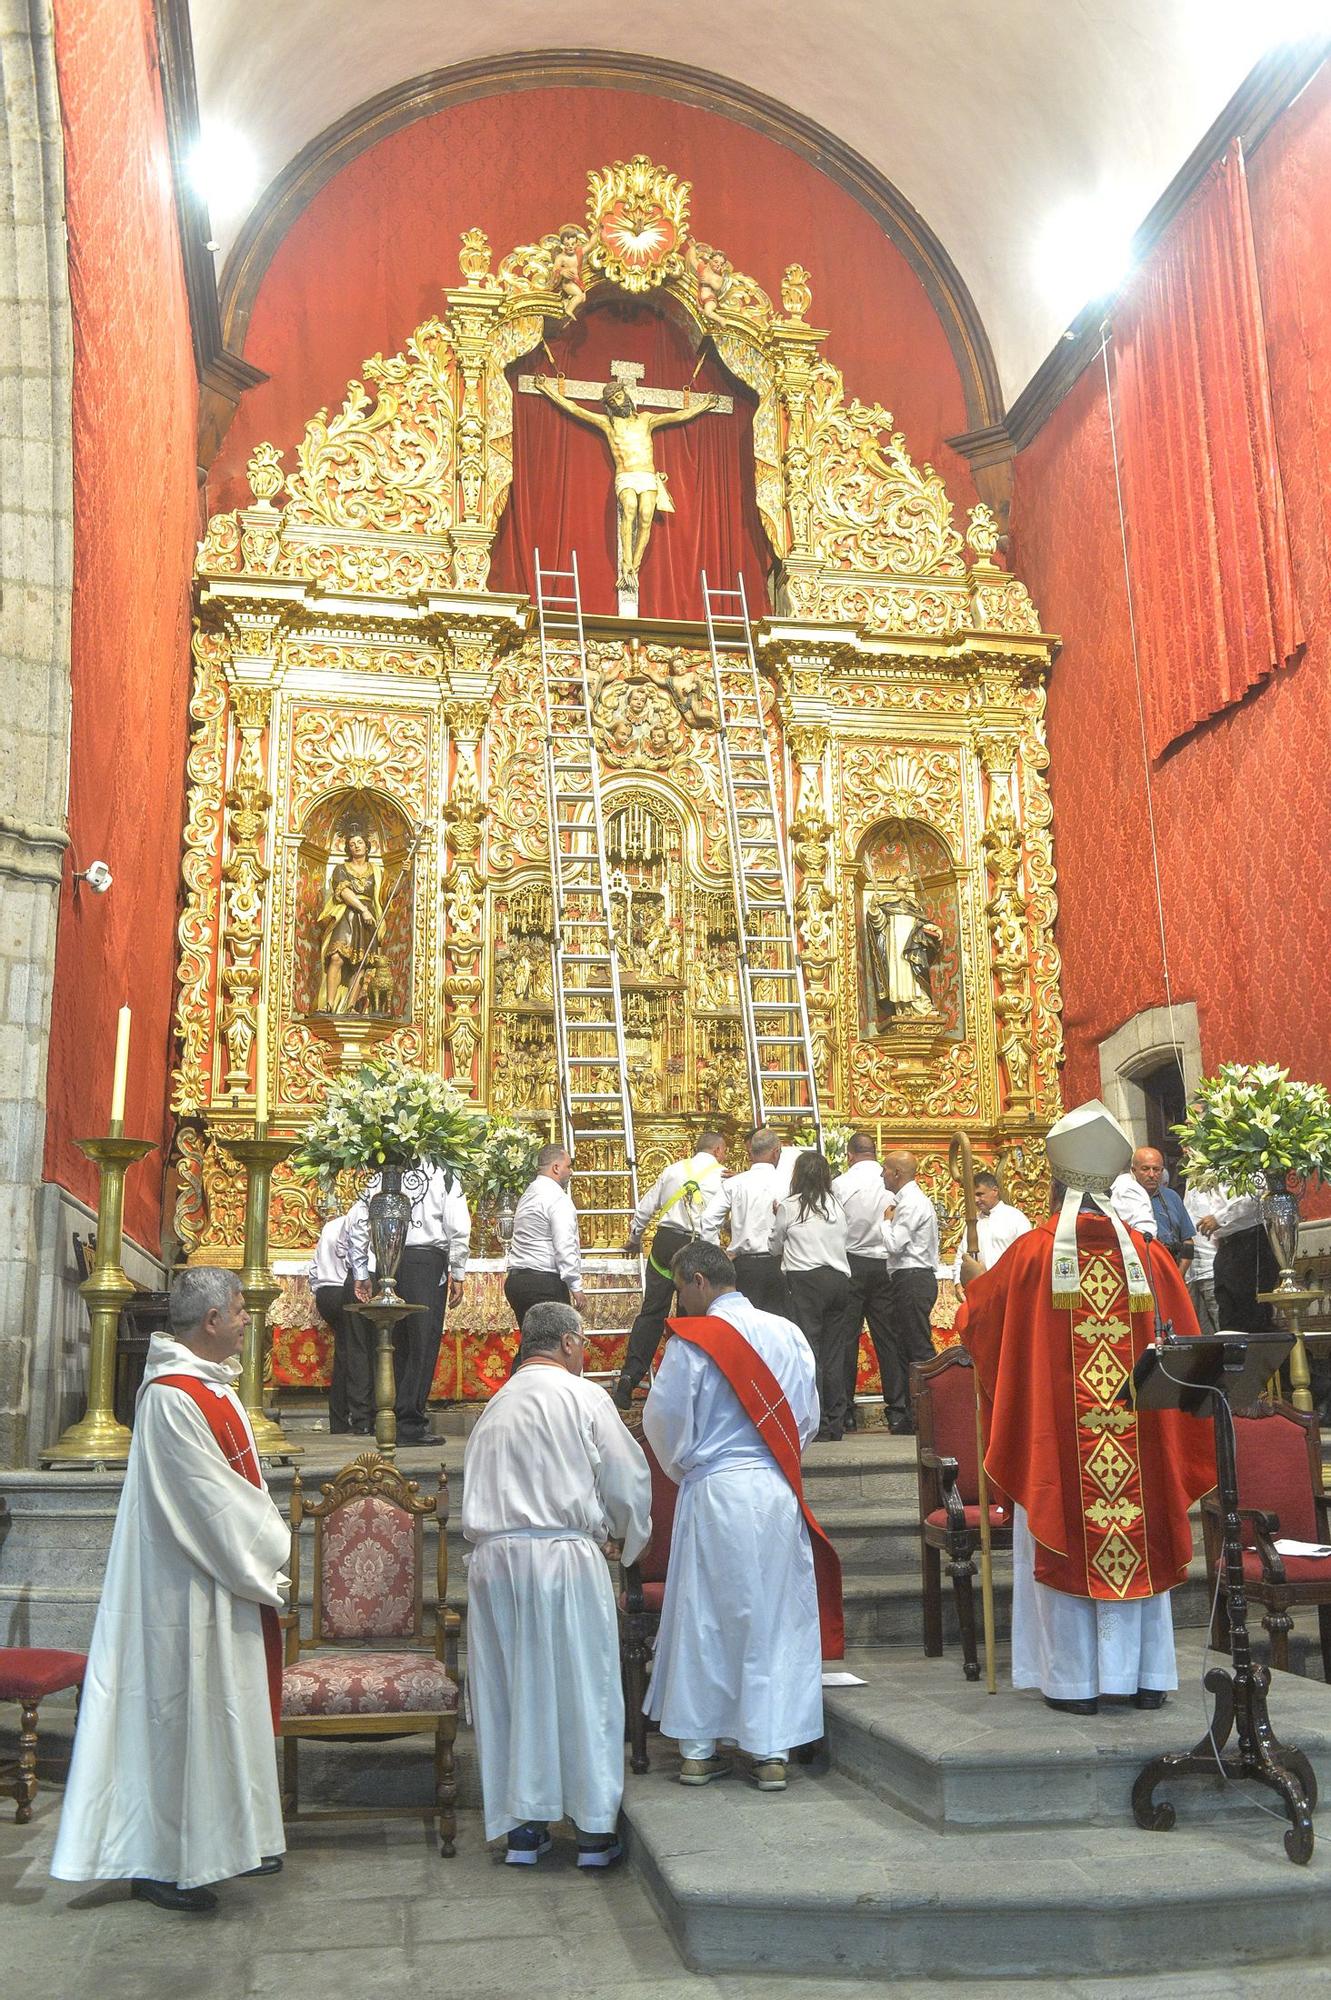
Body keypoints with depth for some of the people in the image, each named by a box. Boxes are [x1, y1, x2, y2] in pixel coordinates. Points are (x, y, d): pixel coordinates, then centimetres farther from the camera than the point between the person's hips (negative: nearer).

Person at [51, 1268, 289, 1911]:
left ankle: (226, 1840, 31)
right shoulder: (173, 1398, -23)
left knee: (224, 1709, 18)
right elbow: (209, 1503, -22)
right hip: (186, 1592, -10)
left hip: (224, 1579, 10)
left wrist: (264, 1548, 7)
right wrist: (266, 1555, -12)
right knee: (180, 1715, 2)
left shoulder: (210, 1383, 8)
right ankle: (160, 1864, 16)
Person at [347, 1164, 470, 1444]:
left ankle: (391, 1418, 15)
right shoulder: (444, 1177, 2)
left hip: (388, 1262, 4)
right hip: (427, 1261, -4)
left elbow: (355, 1222, 11)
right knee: (423, 1344, -1)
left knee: (397, 1344, 12)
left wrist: (360, 1274, 16)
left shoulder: (382, 1177, 13)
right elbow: (458, 1229, -4)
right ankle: (409, 1425, -3)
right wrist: (457, 1275, 3)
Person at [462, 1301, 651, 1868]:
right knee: (582, 1687, 5)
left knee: (510, 1690, 12)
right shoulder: (583, 1396, -3)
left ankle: (522, 1826, 19)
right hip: (564, 1556, -5)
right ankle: (595, 1829, 13)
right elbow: (627, 1480, 0)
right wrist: (628, 1538, 20)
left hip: (492, 1559, 5)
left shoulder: (495, 1407, 14)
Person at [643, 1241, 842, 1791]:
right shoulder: (787, 1334, 3)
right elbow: (808, 1417, 10)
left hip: (714, 1493, -3)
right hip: (778, 1494, 3)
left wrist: (683, 1468, 14)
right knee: (776, 1617, 10)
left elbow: (665, 1422, -5)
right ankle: (771, 1750, 13)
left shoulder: (690, 1342, -10)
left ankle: (698, 1749, 16)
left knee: (704, 1618, 9)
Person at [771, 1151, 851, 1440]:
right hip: (839, 1278, 5)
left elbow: (776, 1247, 10)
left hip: (807, 1279, -5)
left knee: (809, 1349, -3)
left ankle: (817, 1421, -7)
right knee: (835, 1351, 9)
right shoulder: (837, 1206, 10)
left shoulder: (789, 1206, -1)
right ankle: (836, 1423, 13)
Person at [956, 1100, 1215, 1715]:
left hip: (1059, 1432, -2)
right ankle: (1145, 1675, 20)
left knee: (1067, 1542, 7)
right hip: (1138, 1431, 2)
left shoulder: (1032, 1254, -9)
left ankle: (1075, 1680, 12)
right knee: (1139, 1540, 13)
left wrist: (973, 1280, 27)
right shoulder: (1149, 1257, -2)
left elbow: (979, 1318, 6)